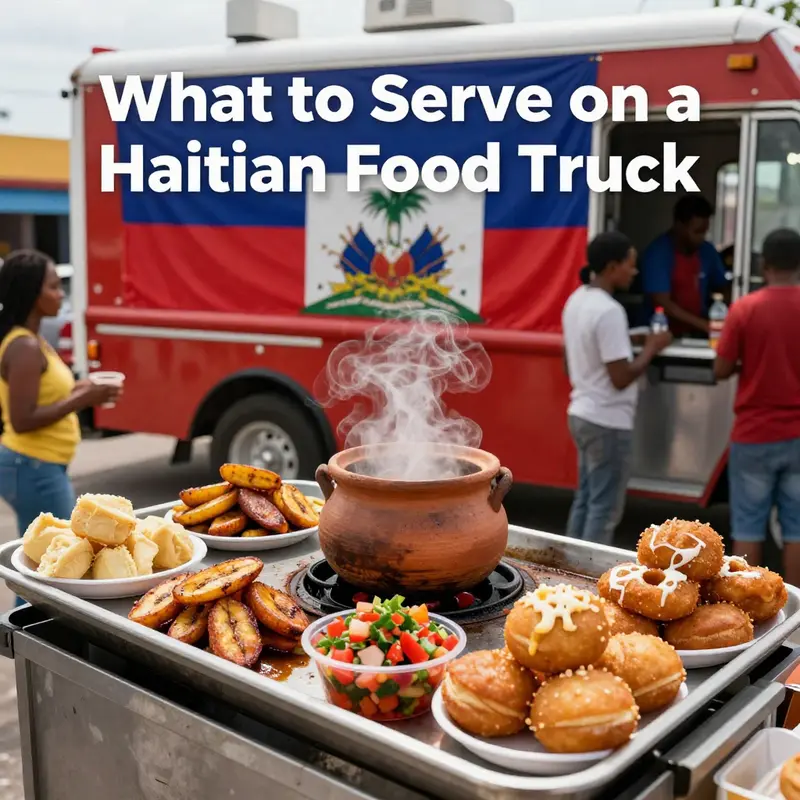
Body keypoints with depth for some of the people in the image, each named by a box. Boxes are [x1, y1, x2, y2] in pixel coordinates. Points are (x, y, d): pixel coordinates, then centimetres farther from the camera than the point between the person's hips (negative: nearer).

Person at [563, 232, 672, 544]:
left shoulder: (577, 300, 8)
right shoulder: (609, 311, -21)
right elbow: (621, 378, -22)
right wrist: (651, 348, -8)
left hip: (581, 414, 9)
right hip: (607, 422, -9)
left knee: (585, 499, 17)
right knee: (604, 508, 0)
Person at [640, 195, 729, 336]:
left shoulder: (707, 251, 5)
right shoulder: (657, 253, -12)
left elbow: (722, 289, 16)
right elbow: (662, 304, -18)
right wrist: (704, 325, -22)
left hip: (697, 335, 5)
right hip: (665, 335, -5)